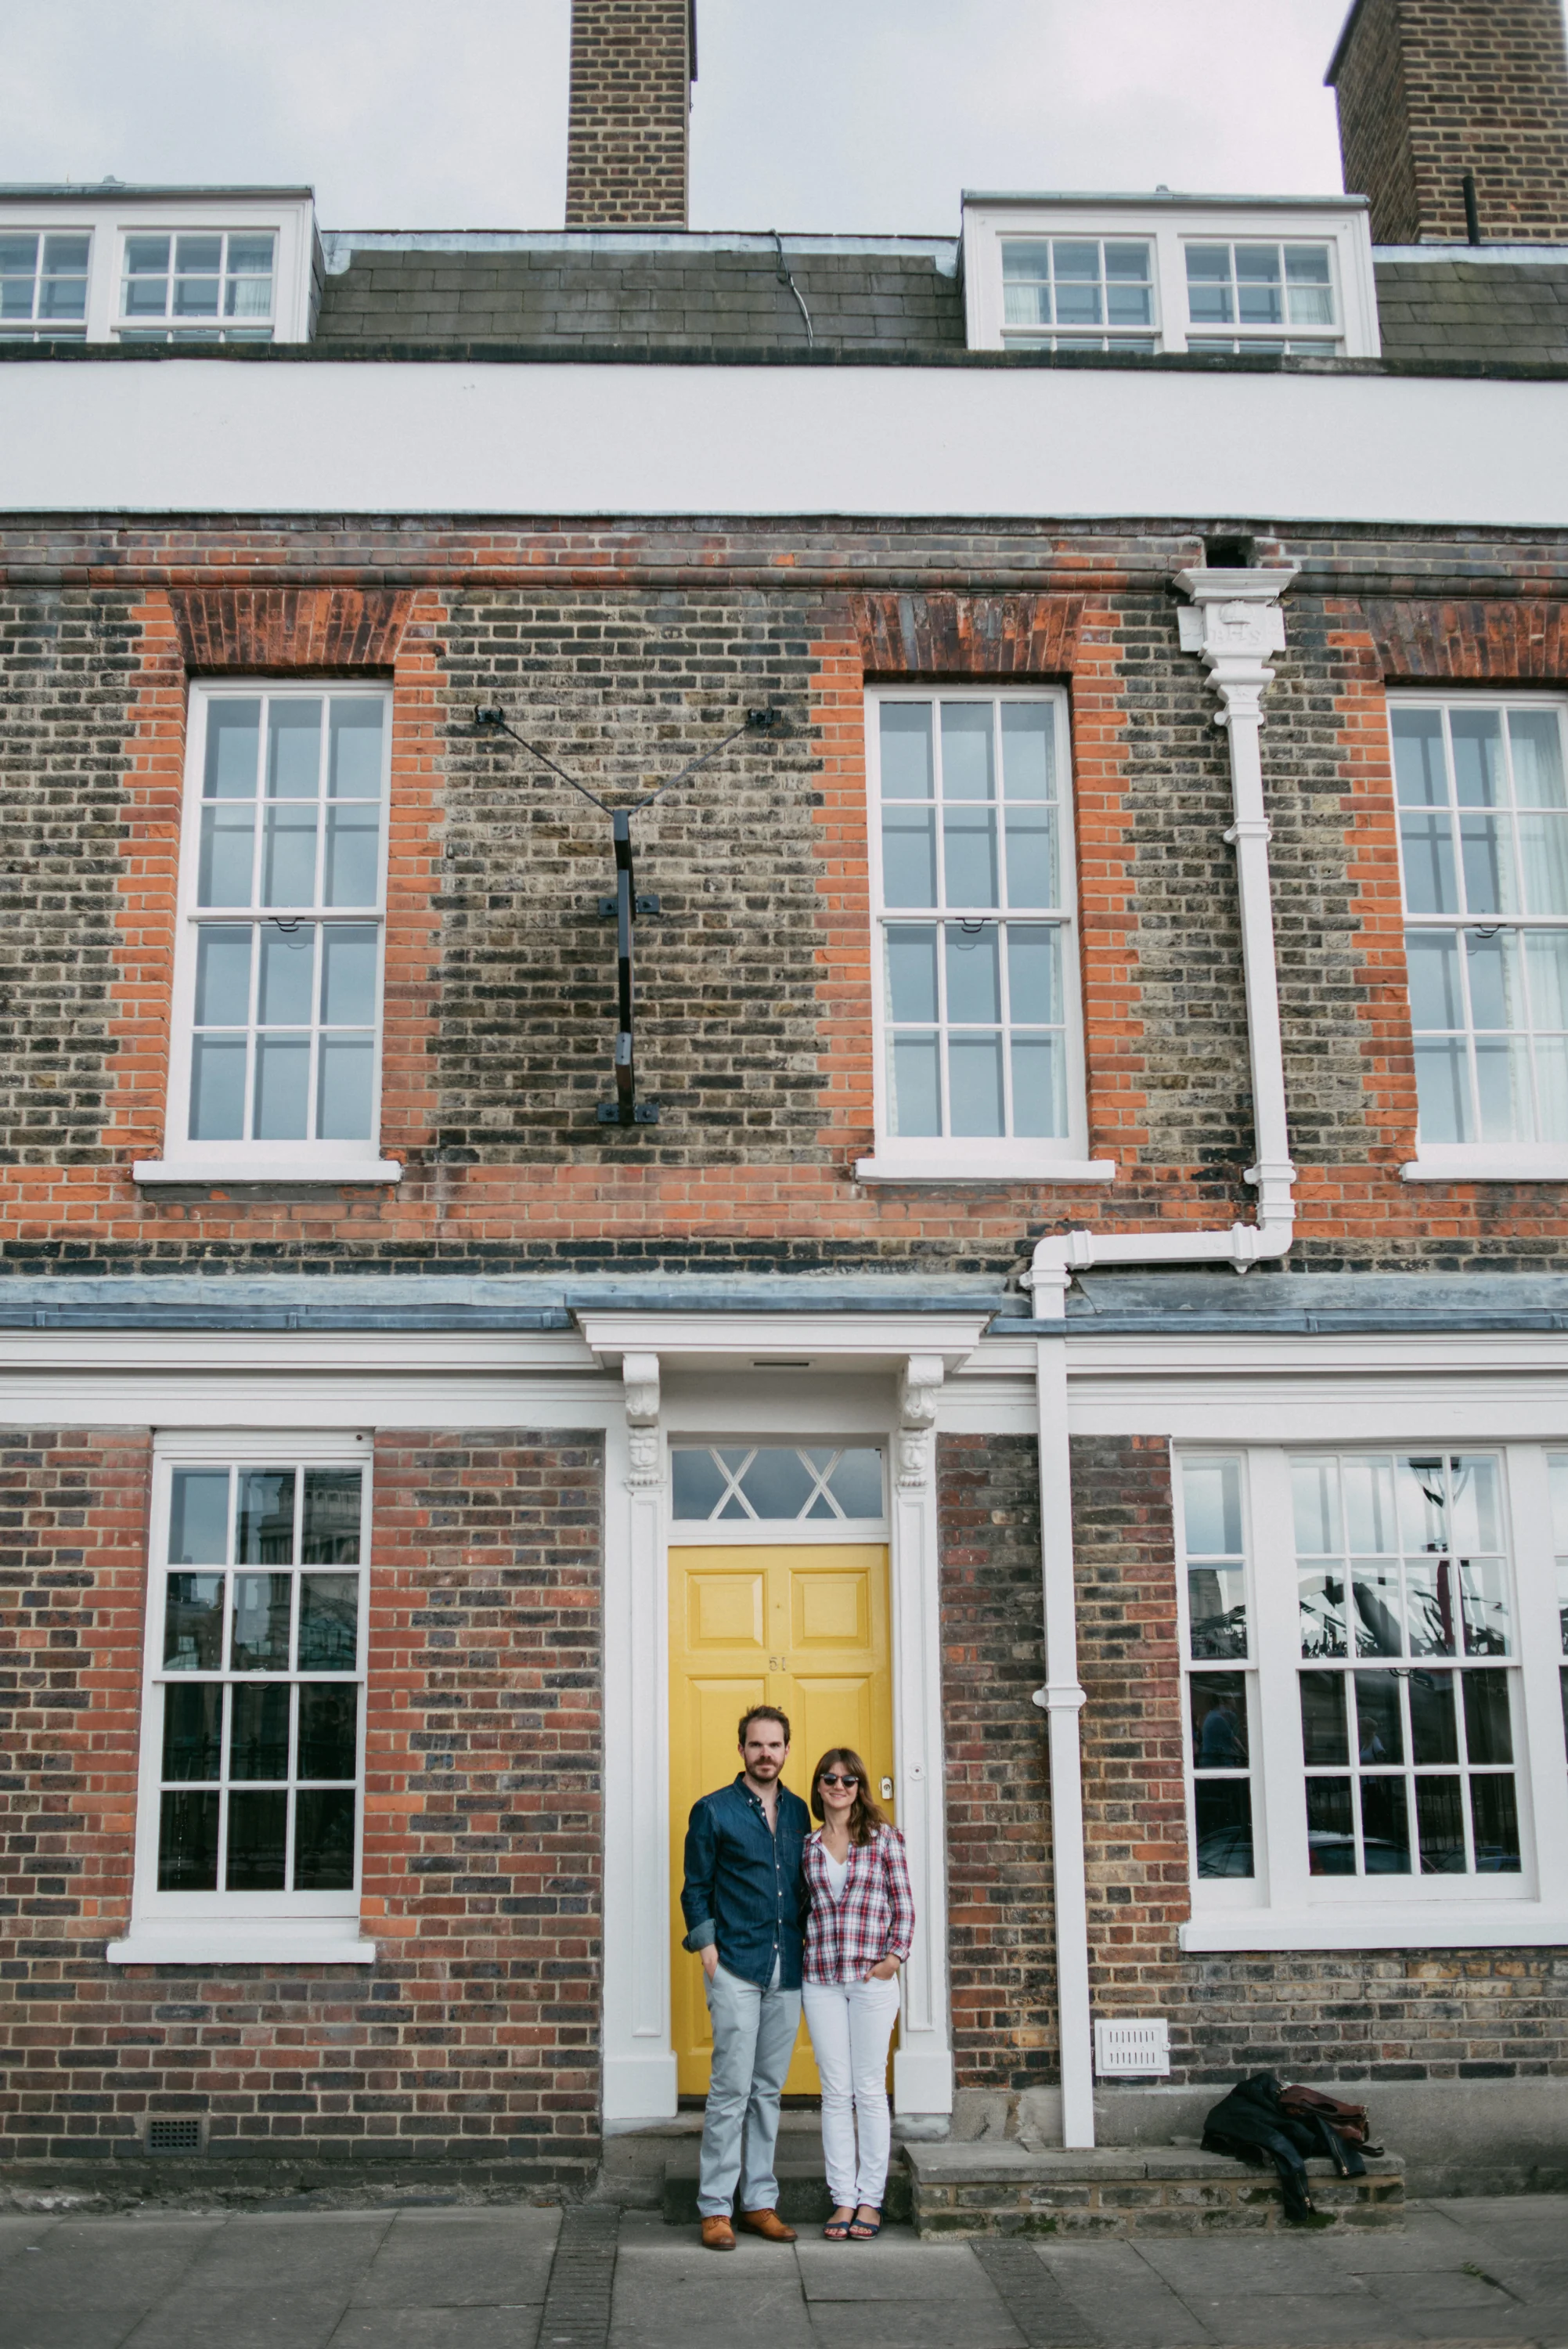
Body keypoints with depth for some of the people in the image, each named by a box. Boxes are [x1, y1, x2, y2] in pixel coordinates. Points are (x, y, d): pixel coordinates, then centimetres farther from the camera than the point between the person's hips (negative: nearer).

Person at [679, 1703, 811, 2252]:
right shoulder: (713, 1811, -1)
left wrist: (807, 1943, 10)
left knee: (769, 2090, 10)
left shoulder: (798, 1812, 12)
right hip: (736, 1968, -4)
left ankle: (761, 2200, 17)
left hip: (787, 1970, 5)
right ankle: (715, 2207, 2)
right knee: (732, 2089, -6)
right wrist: (707, 1945, -8)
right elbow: (695, 1888, 1)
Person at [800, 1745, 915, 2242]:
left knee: (869, 2090, 2)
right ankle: (843, 2198, 12)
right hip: (821, 1980, 2)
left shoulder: (883, 1838, 1)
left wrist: (895, 1954, -6)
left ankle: (871, 2199, 11)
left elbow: (904, 1903, 2)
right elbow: (801, 1907, 15)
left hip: (873, 1978, -2)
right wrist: (801, 1953, 4)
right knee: (836, 2092, 5)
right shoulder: (808, 1846, 8)